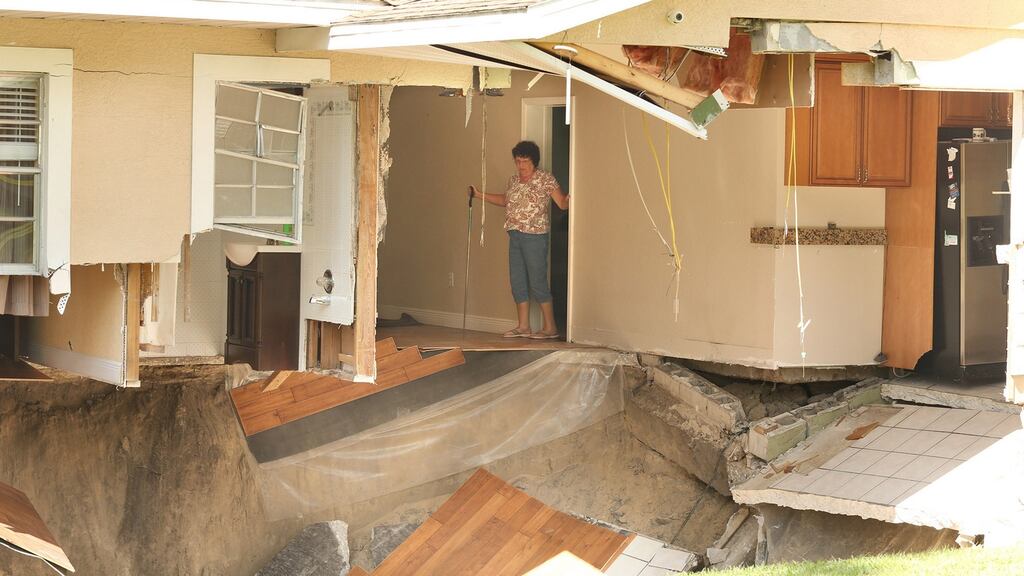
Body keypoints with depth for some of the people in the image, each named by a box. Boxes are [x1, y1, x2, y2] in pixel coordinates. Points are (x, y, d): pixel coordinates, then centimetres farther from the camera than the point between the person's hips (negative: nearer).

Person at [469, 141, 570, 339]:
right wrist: (479, 195, 27)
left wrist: (568, 199, -36)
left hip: (535, 237, -8)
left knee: (537, 282, -7)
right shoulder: (513, 180, 13)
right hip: (515, 237, 8)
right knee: (517, 281, 9)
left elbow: (562, 203, -13)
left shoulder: (545, 179, -8)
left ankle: (550, 328, -1)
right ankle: (523, 326, 16)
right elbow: (505, 200, 30)